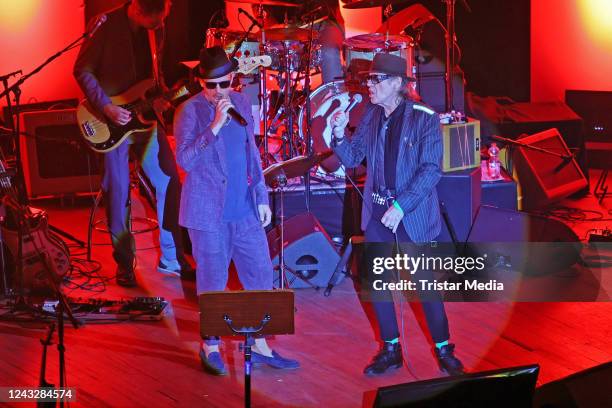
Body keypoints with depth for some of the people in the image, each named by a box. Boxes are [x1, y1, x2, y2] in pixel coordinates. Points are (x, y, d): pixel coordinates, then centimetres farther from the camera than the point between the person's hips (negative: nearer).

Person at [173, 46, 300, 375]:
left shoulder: (241, 103, 8)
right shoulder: (190, 111, -9)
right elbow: (185, 161, -17)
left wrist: (262, 197, 13)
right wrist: (215, 125, -25)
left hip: (245, 211, 5)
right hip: (209, 213, -5)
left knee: (261, 276, 7)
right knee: (212, 284, 3)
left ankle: (260, 346, 19)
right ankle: (210, 347, 19)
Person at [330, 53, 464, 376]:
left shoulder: (424, 118, -11)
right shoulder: (371, 115, 5)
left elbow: (431, 170, -15)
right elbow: (352, 158, 7)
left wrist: (401, 207, -21)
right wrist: (339, 134, -13)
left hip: (413, 215, -5)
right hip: (376, 212, 5)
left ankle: (444, 351, 15)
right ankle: (391, 350, 20)